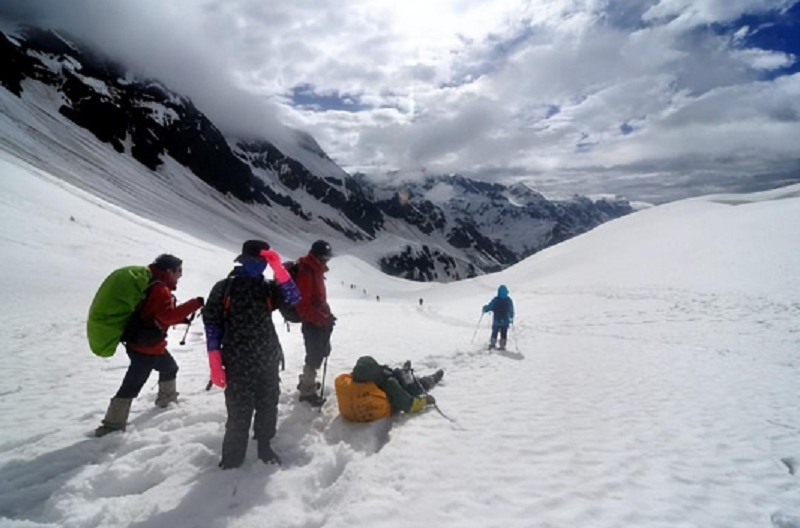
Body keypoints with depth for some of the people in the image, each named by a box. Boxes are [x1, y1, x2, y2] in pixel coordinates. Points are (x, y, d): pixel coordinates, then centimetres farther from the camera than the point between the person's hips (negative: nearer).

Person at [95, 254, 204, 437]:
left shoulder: (155, 285, 11)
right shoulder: (160, 289, -21)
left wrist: (181, 318, 9)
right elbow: (167, 315, -33)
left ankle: (166, 398, 47)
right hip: (145, 346, -10)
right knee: (132, 385, -7)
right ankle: (112, 425, -2)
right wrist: (195, 304, -34)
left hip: (151, 344, 10)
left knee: (170, 368, 28)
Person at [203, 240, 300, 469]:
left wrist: (278, 268, -20)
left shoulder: (268, 288, 4)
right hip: (237, 363, -3)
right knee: (239, 413, 1)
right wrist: (215, 362, -10)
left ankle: (264, 446, 33)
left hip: (269, 360, 3)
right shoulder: (224, 288, -3)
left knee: (268, 407, 14)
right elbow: (212, 322, -5)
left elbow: (293, 298, -13)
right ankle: (233, 458, 19)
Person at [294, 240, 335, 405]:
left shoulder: (316, 270, 11)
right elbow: (303, 304, -27)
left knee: (321, 351, 20)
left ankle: (306, 382, 38)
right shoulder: (305, 273, -22)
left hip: (320, 320, 10)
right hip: (312, 322, -10)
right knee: (314, 355, -3)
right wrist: (323, 318, -29)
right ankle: (308, 390, 13)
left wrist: (327, 314, 14)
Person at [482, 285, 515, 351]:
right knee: (503, 334, 11)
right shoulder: (509, 300, -4)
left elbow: (489, 307, -9)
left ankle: (492, 344, 13)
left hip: (497, 321, -1)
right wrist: (511, 318, 20)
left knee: (494, 333, 16)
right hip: (506, 321, 1)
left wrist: (484, 309, 13)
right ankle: (502, 346, 9)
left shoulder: (495, 300, -14)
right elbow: (512, 310, 5)